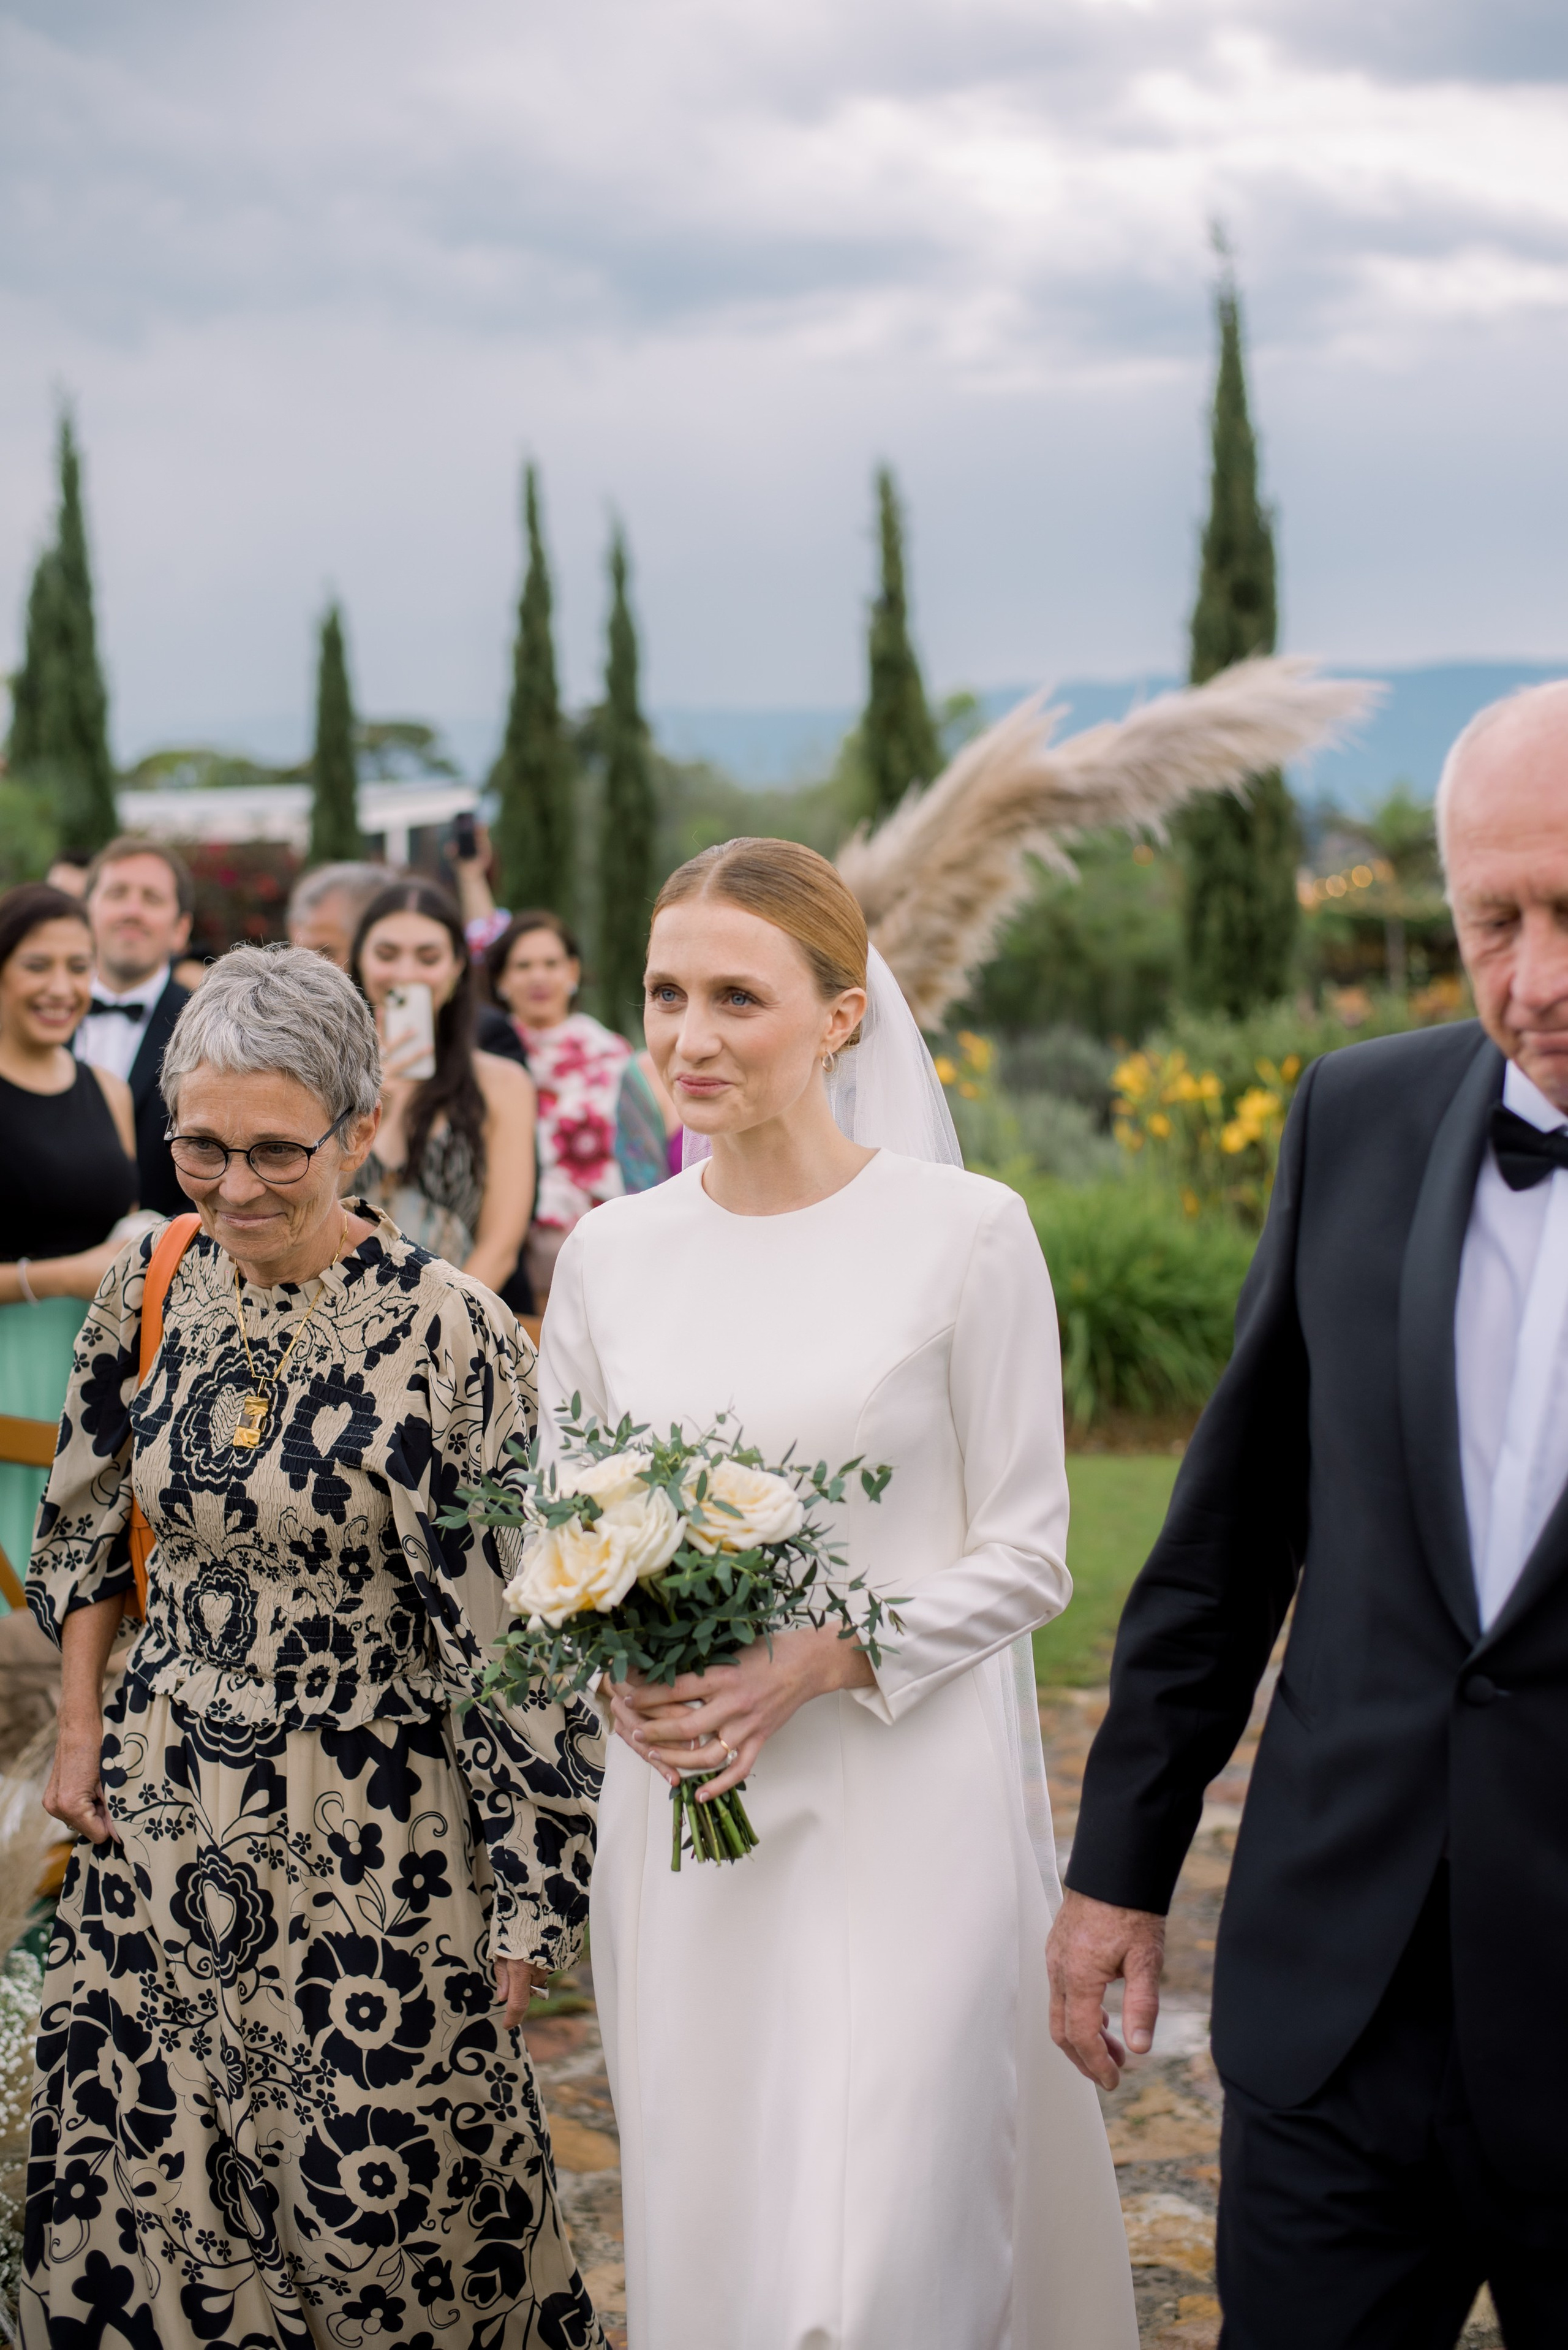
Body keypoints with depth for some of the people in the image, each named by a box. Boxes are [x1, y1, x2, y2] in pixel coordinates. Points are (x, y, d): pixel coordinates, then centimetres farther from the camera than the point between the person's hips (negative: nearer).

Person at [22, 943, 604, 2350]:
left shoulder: (447, 1333, -16)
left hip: (365, 1833, -5)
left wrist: (530, 1894, -12)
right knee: (132, 2163, 11)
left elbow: (514, 1632, -13)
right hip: (158, 1814, 5)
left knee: (389, 2187, 4)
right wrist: (82, 1730, 12)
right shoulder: (150, 1285, 0)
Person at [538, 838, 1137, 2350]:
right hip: (677, 1817, 4)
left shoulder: (965, 1232, -6)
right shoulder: (610, 1251, 6)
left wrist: (824, 1660, -17)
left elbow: (1025, 1556, -4)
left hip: (908, 1811, -4)